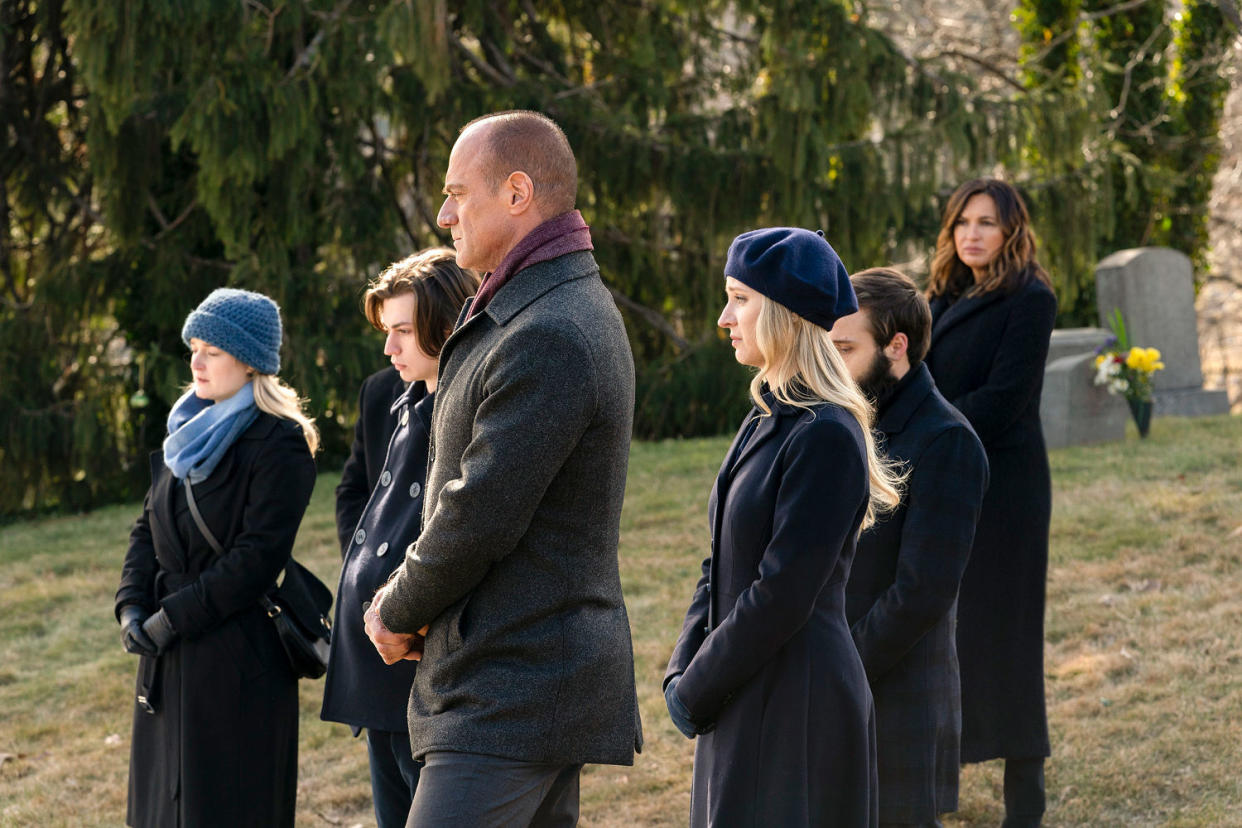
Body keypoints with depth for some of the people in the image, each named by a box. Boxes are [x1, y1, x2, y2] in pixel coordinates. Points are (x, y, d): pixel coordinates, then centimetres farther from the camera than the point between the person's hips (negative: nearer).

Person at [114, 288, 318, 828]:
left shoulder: (279, 444, -11)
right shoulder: (191, 429, 13)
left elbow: (258, 557, -18)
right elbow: (149, 526, 15)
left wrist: (171, 619, -16)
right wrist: (132, 605, -1)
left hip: (239, 661, -8)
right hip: (169, 651, 8)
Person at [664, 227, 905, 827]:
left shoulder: (826, 435, -17)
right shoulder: (765, 422, 11)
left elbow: (782, 595, -20)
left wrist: (695, 693, -13)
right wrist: (681, 673, 2)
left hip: (800, 706, -9)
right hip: (746, 700, 9)